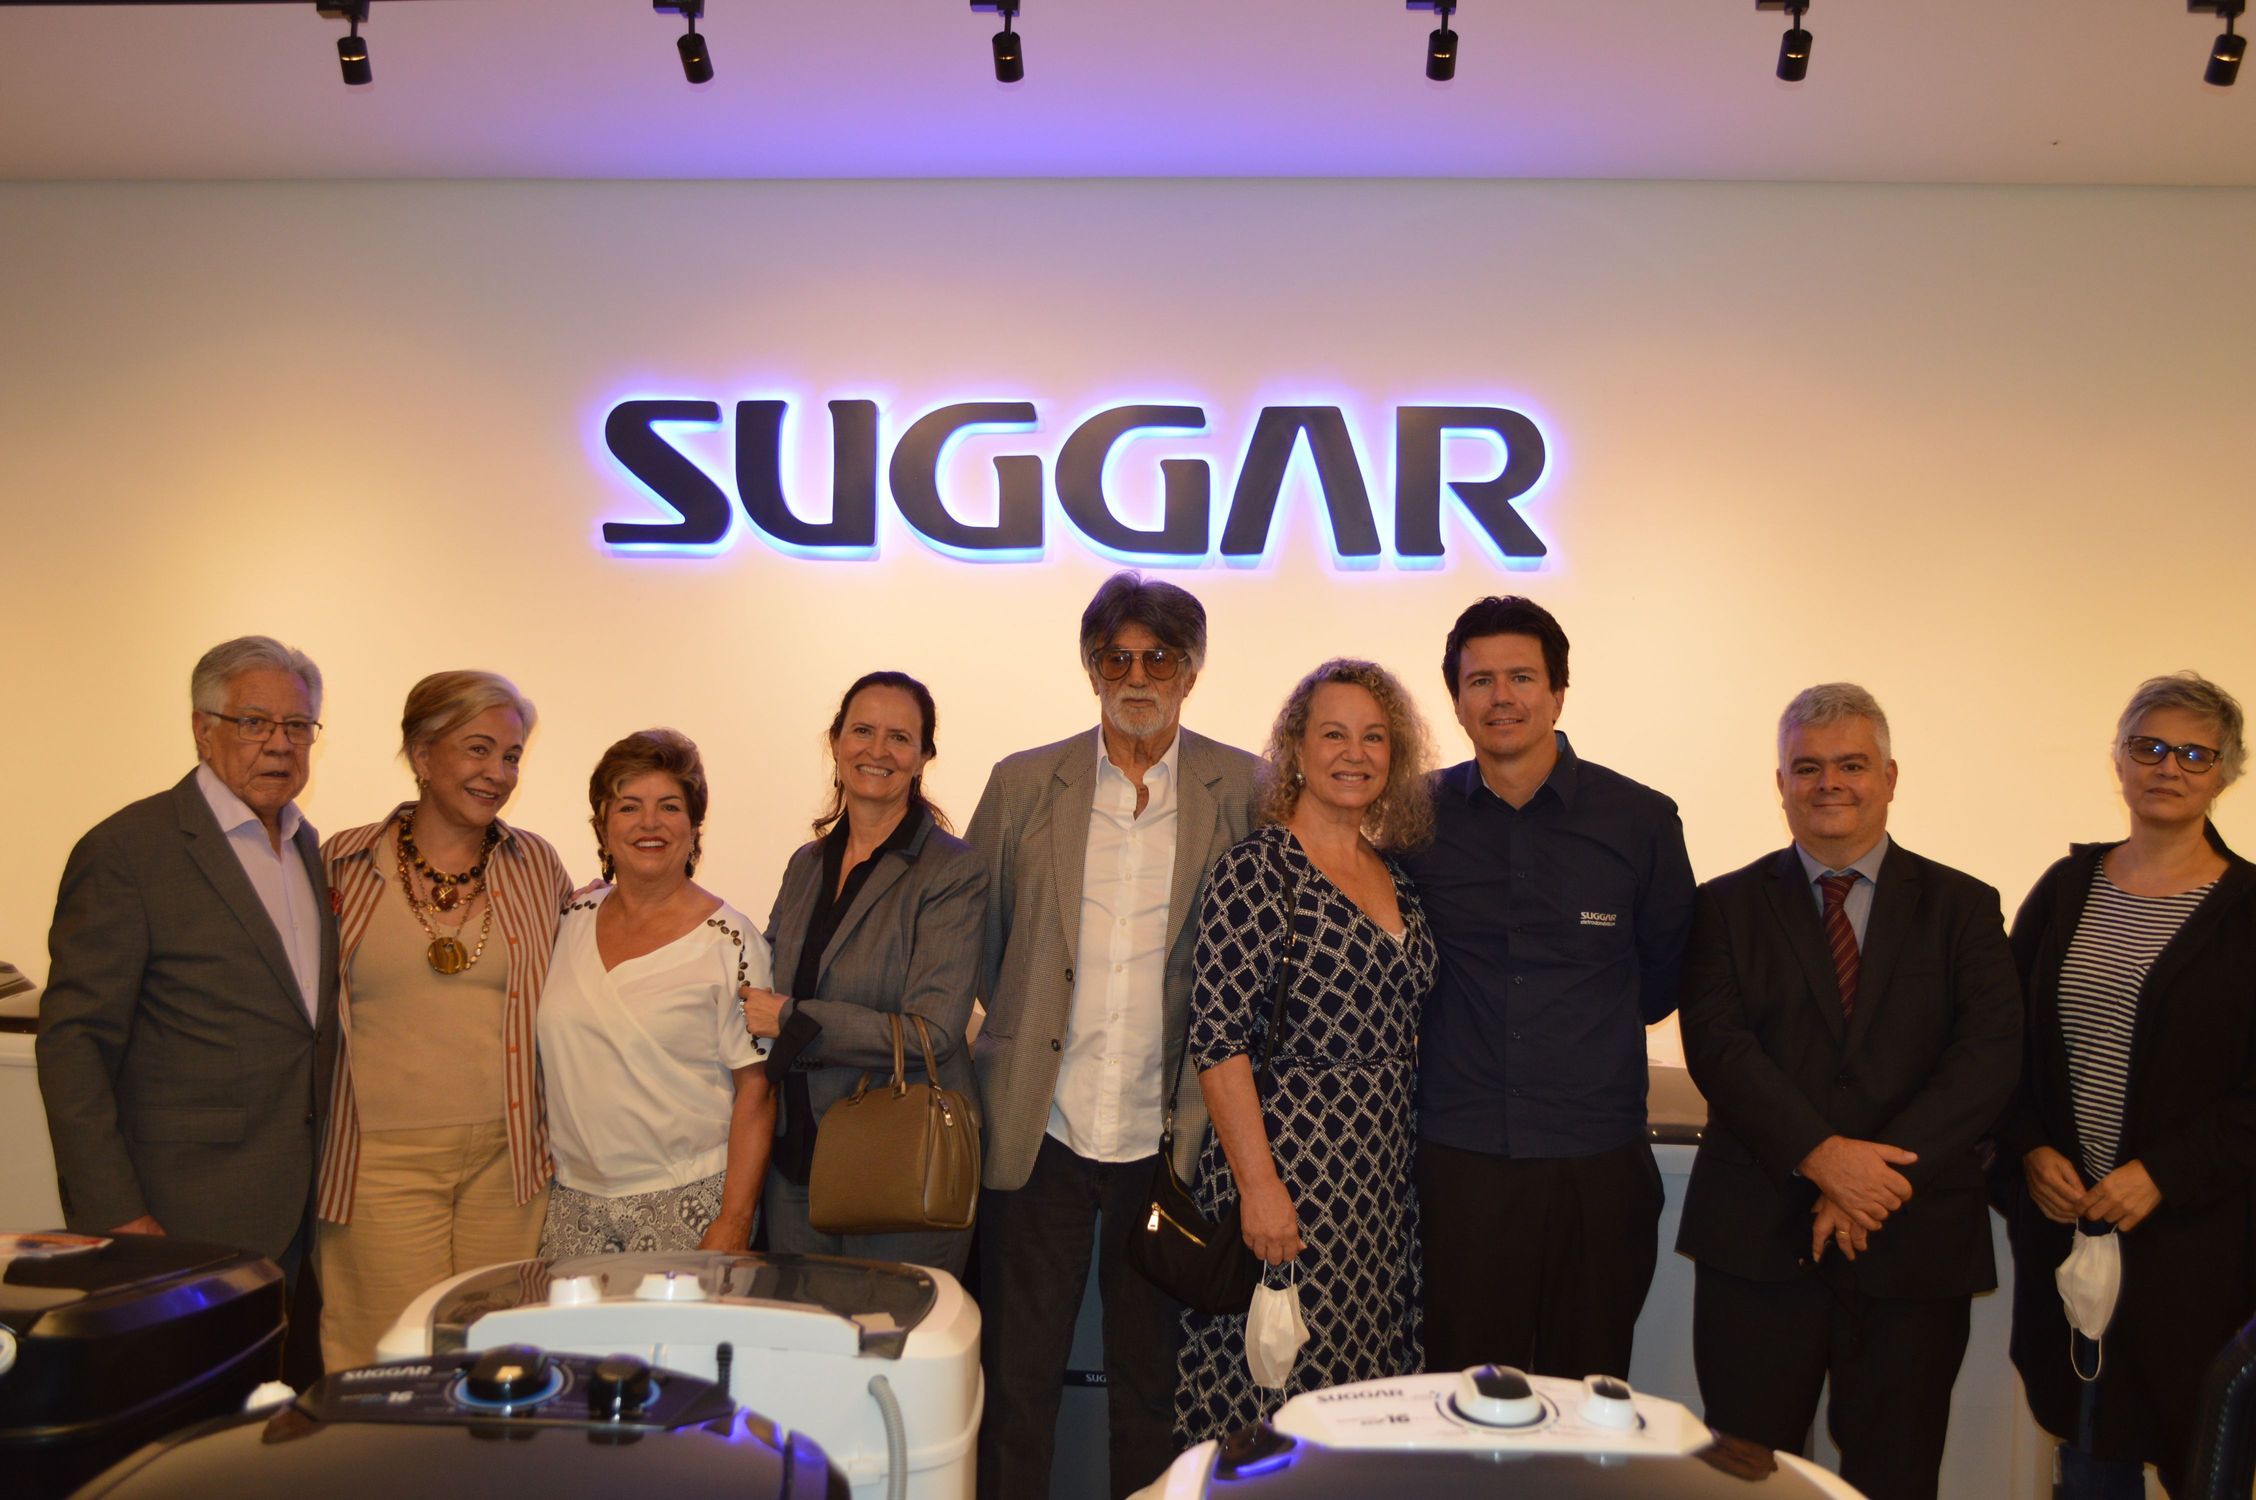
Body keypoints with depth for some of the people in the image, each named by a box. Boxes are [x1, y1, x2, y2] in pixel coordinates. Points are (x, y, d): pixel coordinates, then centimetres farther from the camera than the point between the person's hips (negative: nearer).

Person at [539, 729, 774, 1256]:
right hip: (574, 1198, 4)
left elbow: (756, 1091, -9)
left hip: (688, 1201, -4)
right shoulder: (571, 920, 5)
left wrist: (733, 1223, -14)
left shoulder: (728, 942, -9)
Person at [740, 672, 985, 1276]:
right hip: (798, 1158, 6)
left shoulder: (952, 871, -11)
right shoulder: (807, 864, 9)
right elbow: (766, 986, 21)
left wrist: (789, 1020, -14)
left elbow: (931, 1032, -19)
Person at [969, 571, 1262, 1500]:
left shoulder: (1245, 793, -1)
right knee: (1018, 1371, 9)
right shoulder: (1023, 785, 3)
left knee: (1151, 1371, 13)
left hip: (1167, 1136, -1)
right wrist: (1025, 1031, 10)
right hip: (1039, 1130, 1)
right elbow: (974, 935, 12)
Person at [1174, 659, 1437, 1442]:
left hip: (1384, 1172, 7)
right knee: (1276, 1395, 1)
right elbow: (1217, 1035, -15)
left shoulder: (1396, 876, 11)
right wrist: (1258, 1184, -19)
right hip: (1288, 1164, -7)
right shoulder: (1257, 869, -10)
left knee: (1366, 1401, 14)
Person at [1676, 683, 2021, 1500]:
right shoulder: (1728, 906, 6)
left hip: (1915, 1242, 1)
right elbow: (1717, 1046, -7)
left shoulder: (1962, 906, 7)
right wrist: (1822, 1155, -19)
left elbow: (1988, 1055, -5)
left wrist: (1882, 1171, -16)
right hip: (1757, 1238, 0)